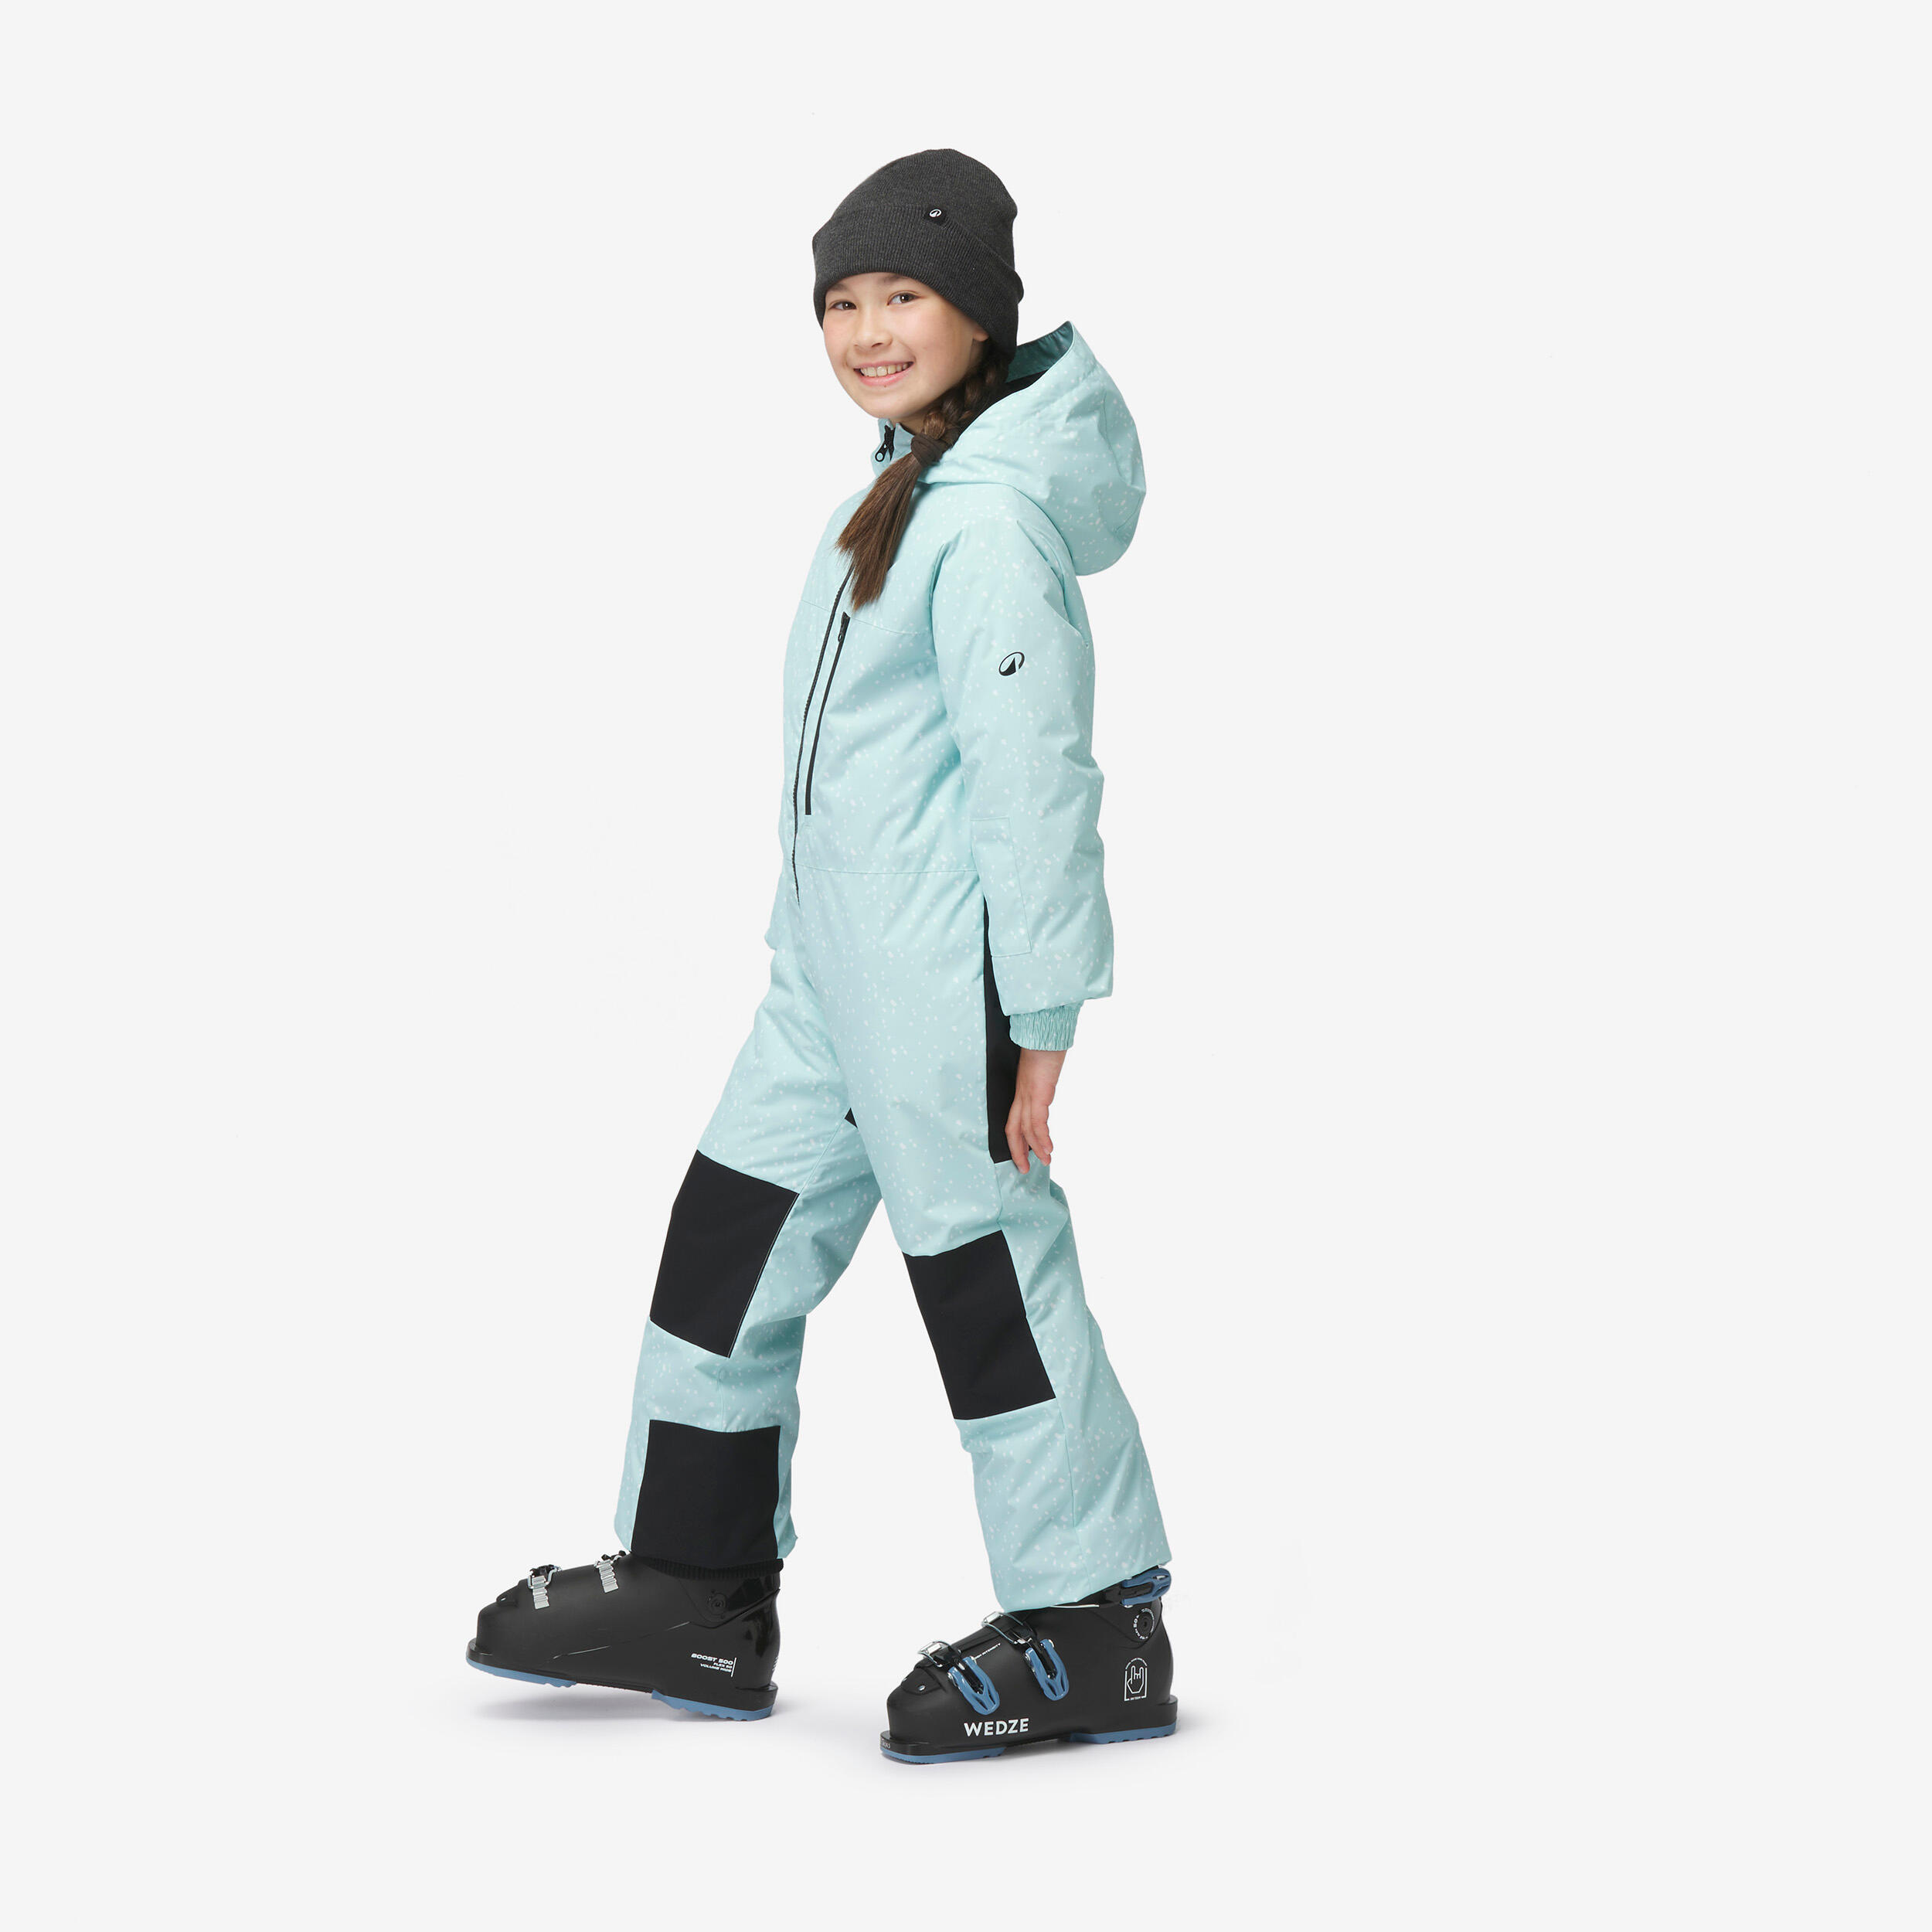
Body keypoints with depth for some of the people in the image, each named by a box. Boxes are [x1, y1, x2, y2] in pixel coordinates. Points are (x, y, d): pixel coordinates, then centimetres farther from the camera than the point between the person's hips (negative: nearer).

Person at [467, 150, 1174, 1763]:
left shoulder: (992, 524, -19)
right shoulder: (920, 475, 12)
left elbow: (1034, 773, -20)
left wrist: (1036, 1019, -19)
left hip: (943, 983, -10)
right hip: (837, 966, 10)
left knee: (989, 1270, -1)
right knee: (733, 1239, 13)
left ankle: (1099, 1633, 12)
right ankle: (698, 1597, 24)